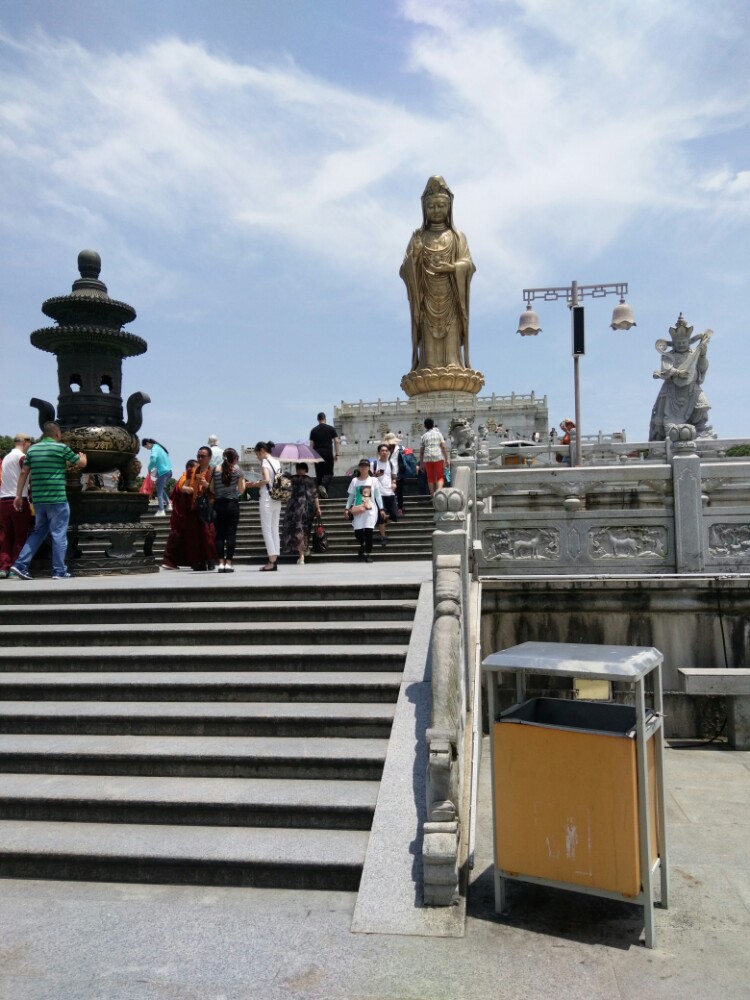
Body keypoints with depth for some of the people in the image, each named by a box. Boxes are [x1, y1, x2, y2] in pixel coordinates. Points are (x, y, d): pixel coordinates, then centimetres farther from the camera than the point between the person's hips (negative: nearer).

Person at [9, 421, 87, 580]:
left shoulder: (32, 449, 10)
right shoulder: (61, 447, -6)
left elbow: (23, 473, 10)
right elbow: (81, 464, 4)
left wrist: (19, 495, 14)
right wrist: (82, 456, 27)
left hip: (38, 499, 6)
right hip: (57, 499, -6)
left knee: (39, 532, 18)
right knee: (59, 534, 1)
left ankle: (20, 565, 11)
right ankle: (59, 571, 2)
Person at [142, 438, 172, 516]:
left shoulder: (154, 449, -11)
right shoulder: (159, 447, 16)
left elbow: (153, 459, -29)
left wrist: (149, 469, -11)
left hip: (163, 472, -9)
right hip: (169, 471, 9)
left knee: (159, 491, -2)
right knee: (161, 488, 24)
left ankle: (161, 511, -6)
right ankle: (168, 504, 21)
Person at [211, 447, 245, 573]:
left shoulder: (215, 470, 3)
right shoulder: (238, 470, -3)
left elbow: (212, 489, 4)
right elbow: (241, 490, -3)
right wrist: (243, 482, 13)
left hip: (218, 504, 2)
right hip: (232, 504, -2)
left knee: (220, 534, 5)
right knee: (231, 534, 1)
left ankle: (221, 563, 3)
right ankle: (228, 563, -1)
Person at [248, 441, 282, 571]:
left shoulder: (265, 461, -9)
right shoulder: (277, 462, 12)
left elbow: (266, 479, -21)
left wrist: (255, 484, -6)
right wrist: (258, 484, 12)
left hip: (267, 498, -7)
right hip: (277, 499, 7)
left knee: (267, 529, -3)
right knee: (275, 529, 9)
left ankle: (271, 562, -6)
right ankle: (274, 560, 10)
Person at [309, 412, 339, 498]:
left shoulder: (314, 430, 6)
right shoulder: (331, 429, 3)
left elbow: (311, 444, 4)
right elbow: (336, 441, -2)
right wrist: (337, 454, 3)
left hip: (317, 454, 2)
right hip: (328, 454, -2)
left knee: (319, 474, 8)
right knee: (329, 473, 4)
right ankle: (323, 486, -25)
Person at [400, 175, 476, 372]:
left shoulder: (457, 237, 14)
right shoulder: (418, 237, 14)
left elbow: (468, 264, 2)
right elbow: (404, 270, 5)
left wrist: (453, 267, -17)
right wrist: (413, 256, -15)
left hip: (450, 298, 0)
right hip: (427, 298, 0)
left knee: (451, 339, -9)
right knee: (429, 340, -8)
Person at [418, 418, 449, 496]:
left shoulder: (424, 436, 10)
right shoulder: (438, 434, 7)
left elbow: (421, 451, 9)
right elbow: (443, 447, 0)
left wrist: (421, 463, 15)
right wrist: (447, 459, 3)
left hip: (427, 458, 1)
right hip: (438, 457, -1)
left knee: (430, 478, 8)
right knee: (440, 477, 3)